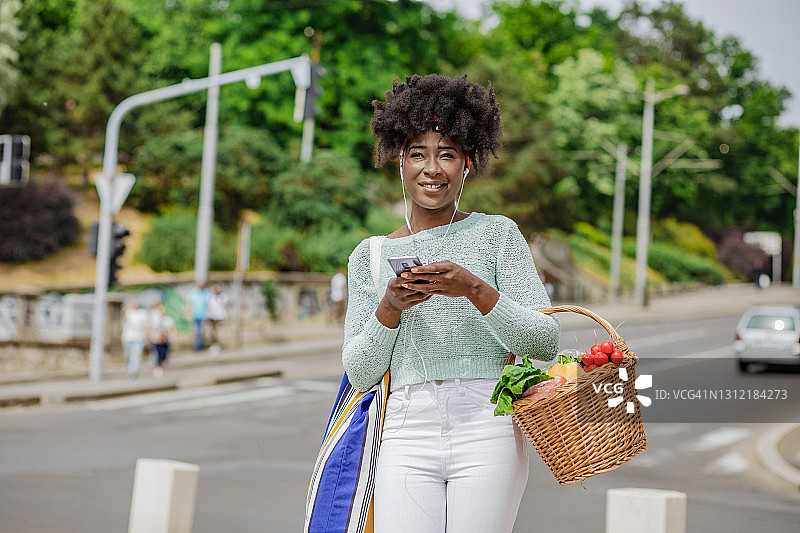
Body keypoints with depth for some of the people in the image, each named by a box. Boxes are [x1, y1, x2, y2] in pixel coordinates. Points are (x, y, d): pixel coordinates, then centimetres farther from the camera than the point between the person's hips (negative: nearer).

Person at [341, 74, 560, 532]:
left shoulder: (497, 234, 8)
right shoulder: (370, 255, 14)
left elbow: (546, 342, -1)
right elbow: (360, 374, 10)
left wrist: (475, 290, -14)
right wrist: (389, 309, -7)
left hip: (487, 431, -1)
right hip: (408, 434, 2)